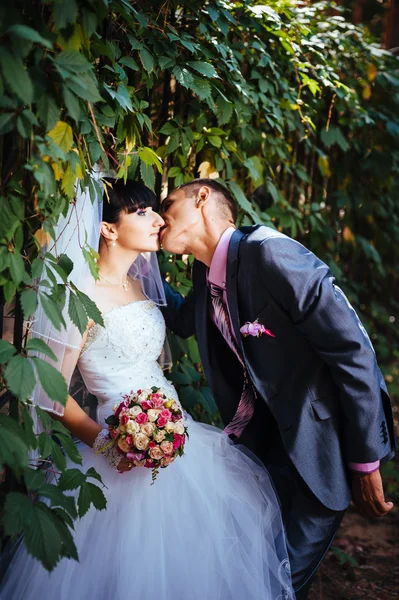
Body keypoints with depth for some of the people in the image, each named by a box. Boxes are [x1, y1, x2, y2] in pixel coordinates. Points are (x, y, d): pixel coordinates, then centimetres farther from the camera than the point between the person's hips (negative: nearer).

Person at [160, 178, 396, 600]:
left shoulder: (270, 253, -26)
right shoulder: (207, 271, 0)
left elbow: (354, 351, -25)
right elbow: (184, 320, 21)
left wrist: (365, 461, -19)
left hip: (326, 433, -7)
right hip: (269, 432, 7)